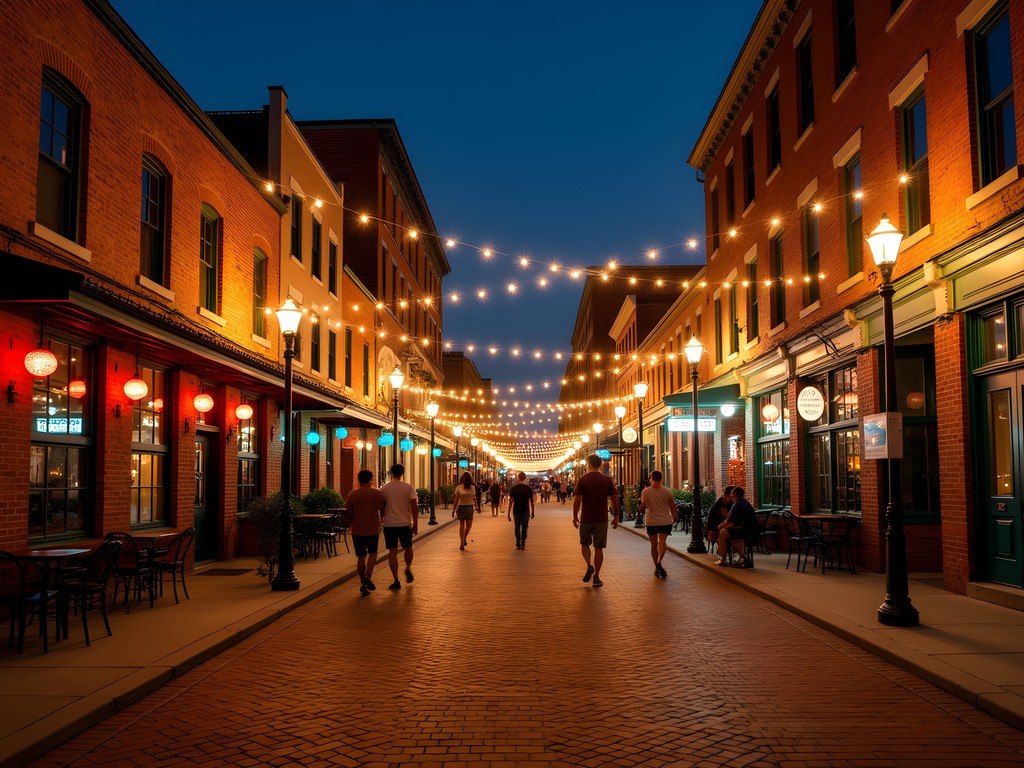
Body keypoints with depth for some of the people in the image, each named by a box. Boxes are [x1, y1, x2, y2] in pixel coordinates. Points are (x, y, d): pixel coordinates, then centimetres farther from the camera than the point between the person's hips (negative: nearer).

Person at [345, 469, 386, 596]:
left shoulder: (353, 494, -3)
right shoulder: (377, 493, -4)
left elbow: (347, 512, 1)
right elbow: (382, 511, 1)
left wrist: (348, 525, 19)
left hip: (357, 531, 1)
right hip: (373, 530, -1)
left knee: (361, 557, 9)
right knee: (372, 553, 16)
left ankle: (363, 585, 10)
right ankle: (368, 576, -5)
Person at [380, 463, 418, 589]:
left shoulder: (384, 489, 1)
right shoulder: (409, 488, -3)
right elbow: (414, 507, -6)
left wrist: (381, 521, 24)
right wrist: (415, 524, 0)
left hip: (389, 524, 1)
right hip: (405, 523, -1)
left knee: (392, 551, 3)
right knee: (408, 547, 20)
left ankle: (396, 580, 1)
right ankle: (408, 568, 0)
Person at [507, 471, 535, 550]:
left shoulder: (513, 488, -4)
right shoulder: (529, 488, -4)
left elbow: (511, 501, -3)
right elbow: (531, 501, 0)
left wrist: (509, 513, 1)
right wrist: (532, 512, 10)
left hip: (516, 511, 1)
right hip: (526, 511, -1)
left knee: (517, 527, 11)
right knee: (524, 527, 6)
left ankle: (518, 544, 11)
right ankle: (523, 543, -3)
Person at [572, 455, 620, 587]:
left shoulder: (583, 480, -5)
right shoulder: (607, 480, 1)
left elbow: (577, 500, -7)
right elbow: (614, 499, 1)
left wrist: (575, 517, 3)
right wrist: (616, 516, 10)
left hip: (586, 519, -1)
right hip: (602, 519, 1)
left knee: (584, 544, 18)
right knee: (599, 547, 8)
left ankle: (589, 566, -3)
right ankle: (596, 576, 8)